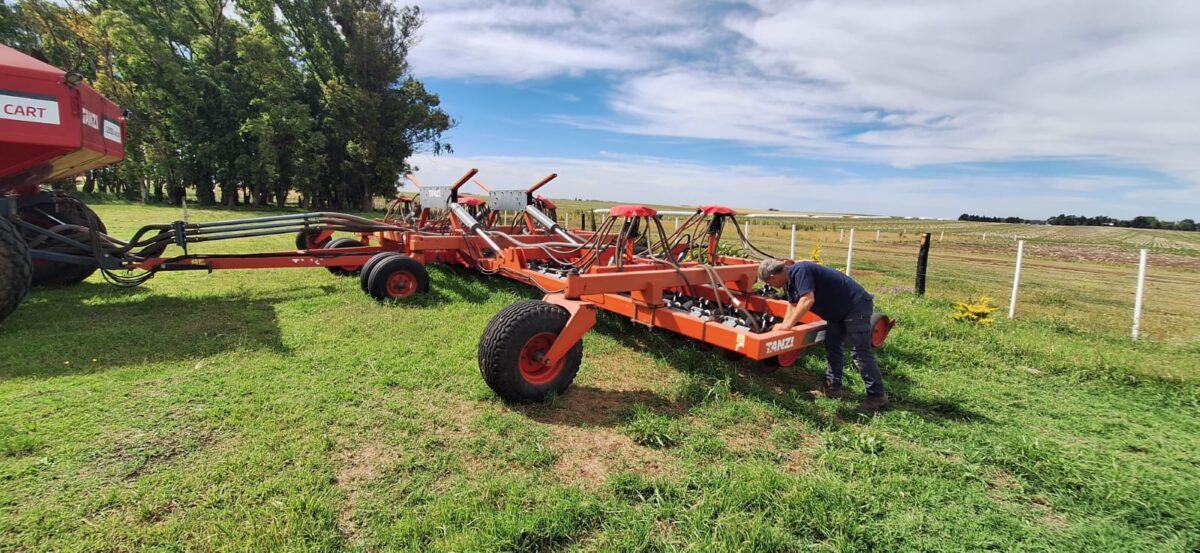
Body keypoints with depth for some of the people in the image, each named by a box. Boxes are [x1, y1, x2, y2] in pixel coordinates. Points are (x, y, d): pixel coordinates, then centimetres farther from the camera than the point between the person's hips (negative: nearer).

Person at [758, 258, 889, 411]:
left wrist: (787, 325, -29)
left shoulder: (800, 271, -25)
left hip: (857, 305, -10)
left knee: (860, 352, -8)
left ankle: (877, 396, -1)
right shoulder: (790, 279, 6)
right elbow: (793, 305, 16)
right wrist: (783, 326, 12)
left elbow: (807, 300, -35)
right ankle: (832, 387, 20)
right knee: (832, 347, 12)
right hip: (840, 310, 10)